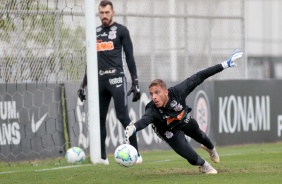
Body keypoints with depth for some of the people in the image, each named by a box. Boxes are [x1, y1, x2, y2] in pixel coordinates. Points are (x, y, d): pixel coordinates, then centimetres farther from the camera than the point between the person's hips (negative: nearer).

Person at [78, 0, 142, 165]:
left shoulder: (121, 30, 3)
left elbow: (130, 57, 1)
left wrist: (135, 82, -6)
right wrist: (84, 85, 17)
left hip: (116, 79, -5)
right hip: (99, 80, 5)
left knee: (123, 116, -11)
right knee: (99, 118, 3)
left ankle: (136, 154, -8)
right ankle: (102, 157, 7)